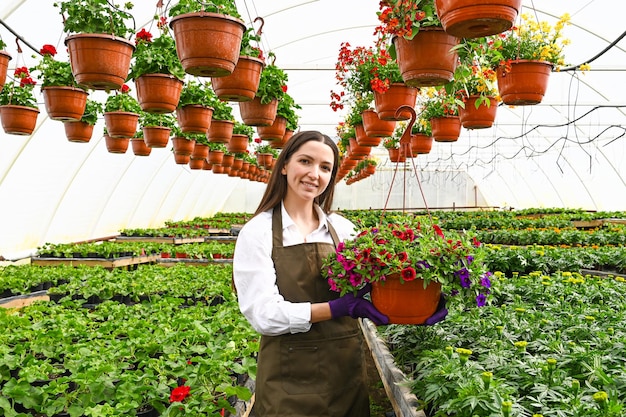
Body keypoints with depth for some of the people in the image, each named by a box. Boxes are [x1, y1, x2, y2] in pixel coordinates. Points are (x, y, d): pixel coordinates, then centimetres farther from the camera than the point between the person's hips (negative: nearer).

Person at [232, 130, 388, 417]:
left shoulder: (343, 229, 3)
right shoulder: (258, 232, -8)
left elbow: (363, 287, 6)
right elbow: (263, 314, -16)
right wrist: (339, 307, -26)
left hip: (348, 368, 4)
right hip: (290, 379, -4)